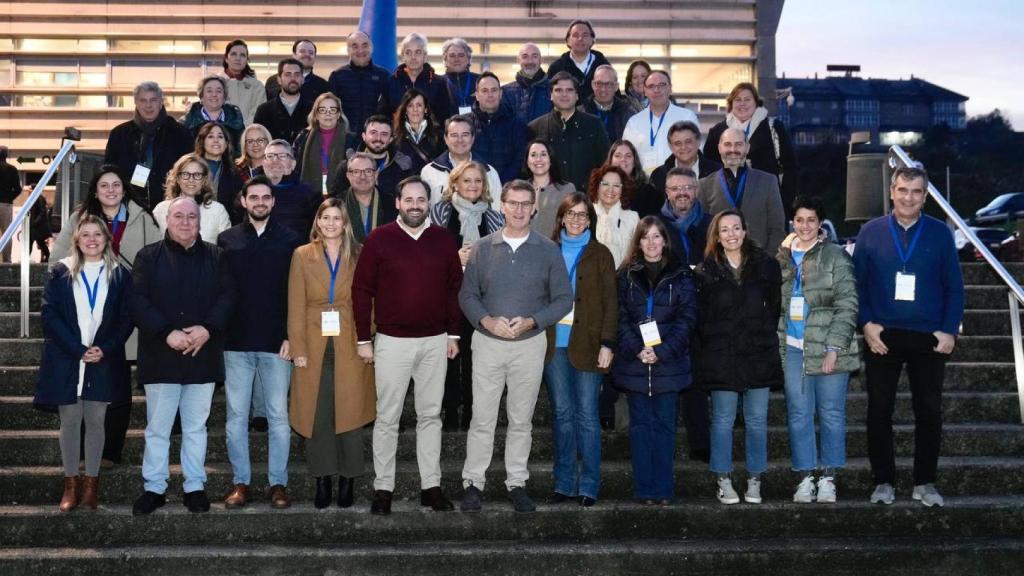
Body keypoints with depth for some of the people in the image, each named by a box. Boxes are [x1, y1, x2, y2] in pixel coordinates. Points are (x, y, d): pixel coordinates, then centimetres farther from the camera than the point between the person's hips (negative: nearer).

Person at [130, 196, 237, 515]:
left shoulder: (215, 257, 8)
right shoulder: (148, 256, 3)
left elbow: (227, 296, 0)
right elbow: (138, 301, -6)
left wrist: (208, 328, -16)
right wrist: (167, 333, -17)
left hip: (203, 355, 1)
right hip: (160, 355, -1)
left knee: (196, 426, 9)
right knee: (157, 427, 5)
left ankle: (195, 486, 17)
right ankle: (154, 487, 15)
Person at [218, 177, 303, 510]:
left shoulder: (290, 241, 5)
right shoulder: (227, 240, 8)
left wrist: (291, 336, -6)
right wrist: (218, 332, -3)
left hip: (277, 343, -1)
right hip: (237, 343, 1)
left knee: (278, 416, 3)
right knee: (236, 416, 5)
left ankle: (278, 483, 10)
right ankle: (240, 482, 14)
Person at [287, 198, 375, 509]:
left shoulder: (359, 256, 5)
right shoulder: (302, 255, 5)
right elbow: (296, 305, 1)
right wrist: (298, 349, -5)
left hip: (350, 348, 0)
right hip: (315, 348, 0)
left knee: (349, 413, 1)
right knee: (317, 416, 2)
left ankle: (347, 481, 12)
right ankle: (322, 481, 12)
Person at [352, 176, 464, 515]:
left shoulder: (443, 240, 5)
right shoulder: (379, 239, -2)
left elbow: (455, 288, 10)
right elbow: (362, 290, -2)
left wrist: (454, 335, 7)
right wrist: (364, 339, -4)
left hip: (435, 341, 3)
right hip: (392, 342, -2)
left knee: (431, 415, 9)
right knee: (387, 417, 3)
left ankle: (431, 486, 16)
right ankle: (383, 488, 11)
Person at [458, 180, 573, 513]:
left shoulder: (548, 250, 1)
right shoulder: (483, 248, 3)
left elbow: (563, 299, 1)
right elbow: (467, 295, 3)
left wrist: (531, 321, -13)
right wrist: (487, 321, -15)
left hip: (530, 344, 0)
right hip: (487, 342, 0)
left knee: (521, 420, 9)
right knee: (482, 419, 2)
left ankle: (517, 483, 20)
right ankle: (473, 483, 12)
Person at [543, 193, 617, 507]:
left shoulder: (600, 255, 5)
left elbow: (610, 303, 1)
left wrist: (607, 344, -8)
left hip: (586, 345, -2)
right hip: (553, 344, 2)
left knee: (587, 415, -1)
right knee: (562, 414, 6)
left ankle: (588, 486, 6)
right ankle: (564, 483, 13)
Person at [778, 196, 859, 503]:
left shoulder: (836, 256, -3)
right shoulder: (782, 257, 11)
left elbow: (847, 305, -7)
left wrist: (834, 347, -13)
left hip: (828, 349, -3)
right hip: (793, 349, 4)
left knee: (831, 414, 4)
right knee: (798, 415, 5)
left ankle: (828, 478, 14)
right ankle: (805, 478, 13)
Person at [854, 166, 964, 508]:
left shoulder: (940, 233, 2)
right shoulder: (870, 232, 2)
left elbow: (954, 287, 2)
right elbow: (857, 284, 1)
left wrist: (950, 331, -6)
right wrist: (866, 324, -10)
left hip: (928, 338, 0)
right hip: (882, 337, 0)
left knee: (929, 412, 7)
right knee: (879, 410, 5)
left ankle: (925, 483, 19)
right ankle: (883, 481, 16)